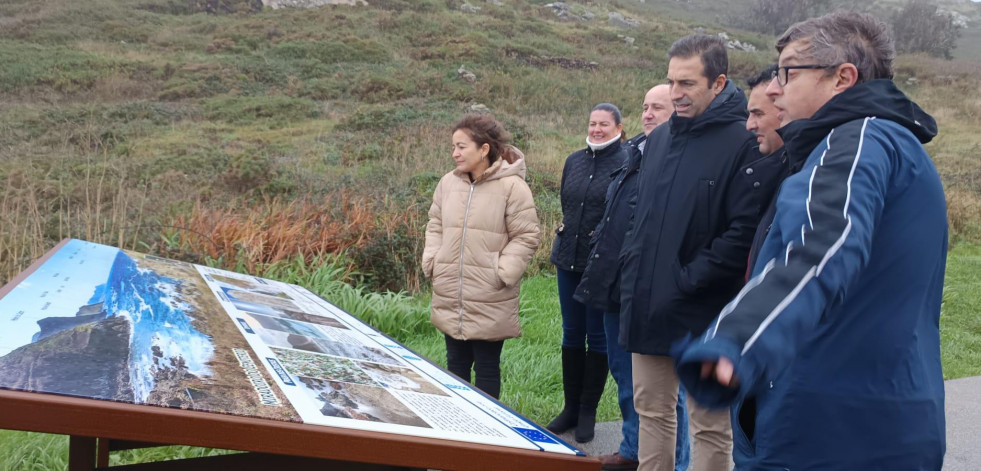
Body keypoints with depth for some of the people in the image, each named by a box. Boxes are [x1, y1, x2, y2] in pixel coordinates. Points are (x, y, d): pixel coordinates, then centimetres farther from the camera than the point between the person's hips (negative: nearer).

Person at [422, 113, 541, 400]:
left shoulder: (512, 186, -11)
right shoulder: (448, 183, 5)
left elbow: (526, 237, -8)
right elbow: (435, 226, 17)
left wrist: (502, 273, -14)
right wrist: (432, 261, 5)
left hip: (490, 301, -5)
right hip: (449, 296, 5)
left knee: (486, 367, 6)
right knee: (456, 363, 17)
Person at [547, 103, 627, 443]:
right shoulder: (574, 161, 8)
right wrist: (568, 231, 14)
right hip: (569, 259, 6)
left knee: (597, 337, 5)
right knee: (571, 333, 12)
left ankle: (588, 412, 17)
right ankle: (571, 406, 24)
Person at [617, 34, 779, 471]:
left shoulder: (743, 143, -12)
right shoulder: (659, 139, 11)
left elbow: (744, 231, -18)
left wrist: (688, 282, -17)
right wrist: (633, 273, 7)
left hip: (702, 315, -7)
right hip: (647, 307, 7)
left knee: (709, 427, 6)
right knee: (651, 411, 17)